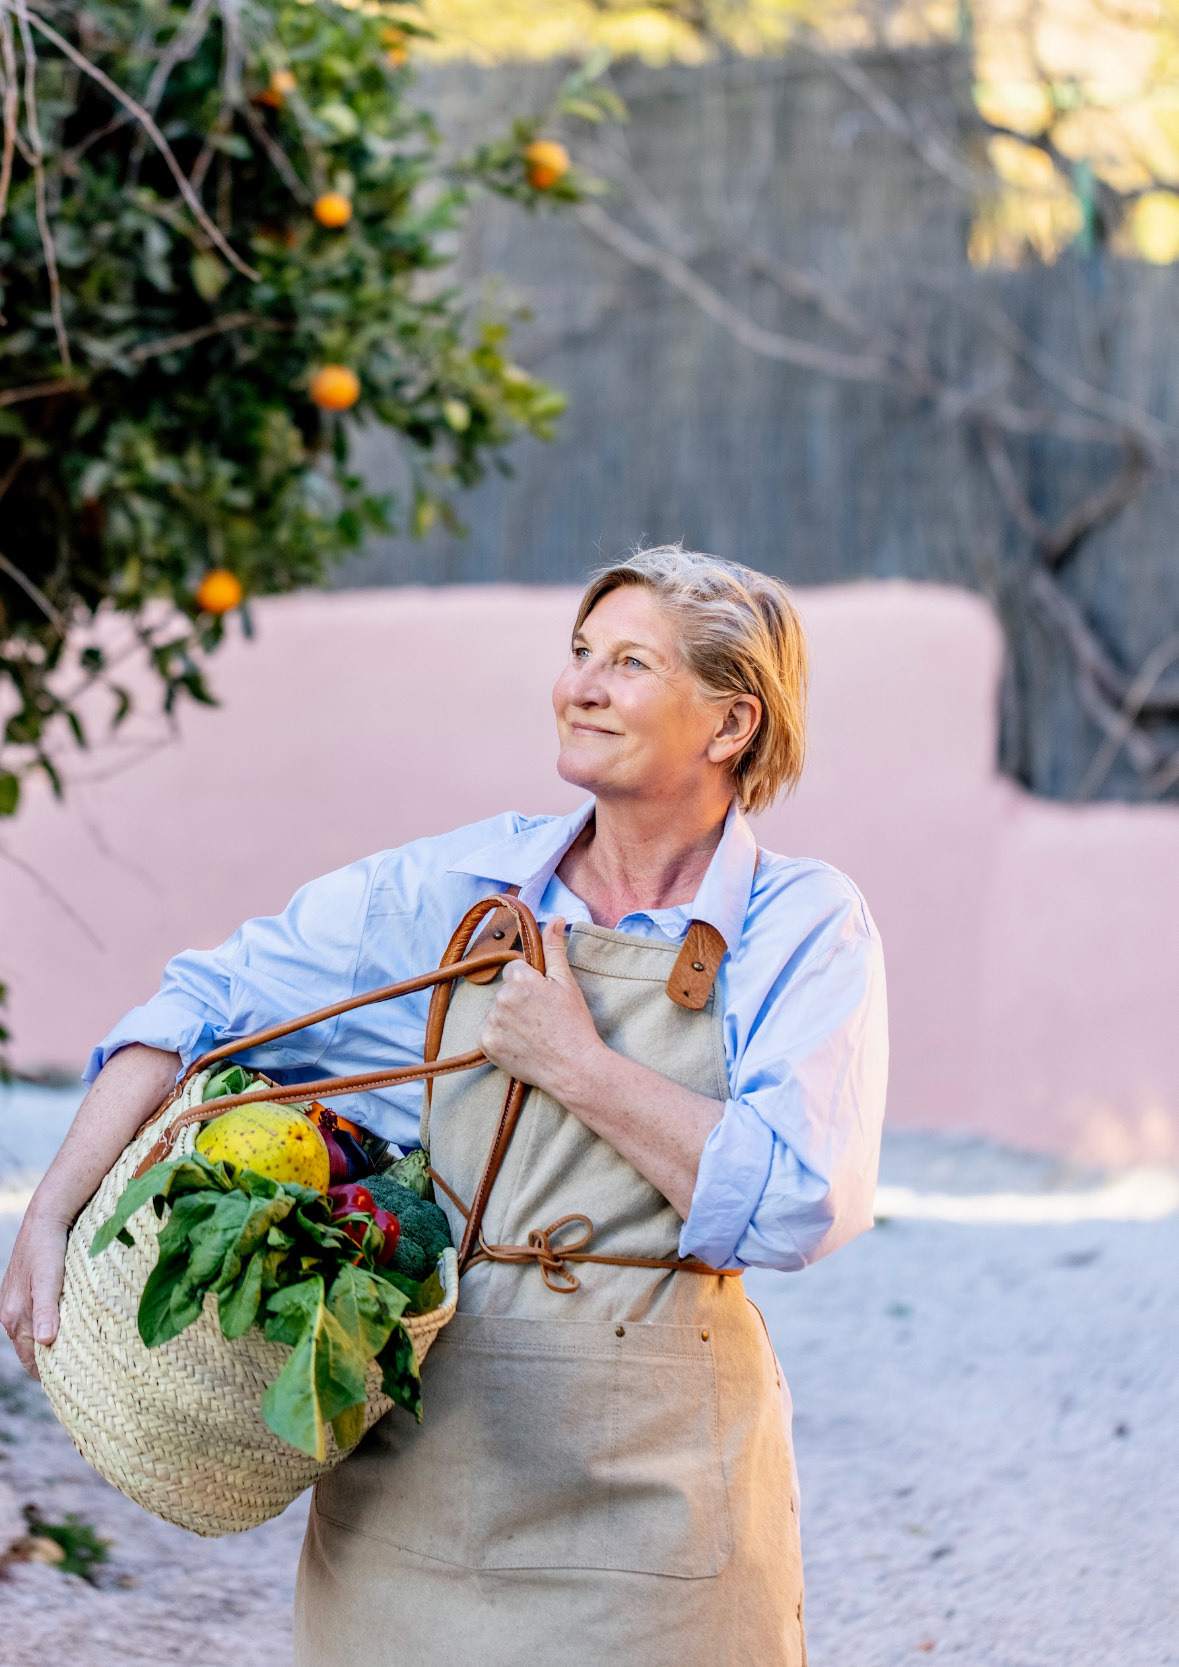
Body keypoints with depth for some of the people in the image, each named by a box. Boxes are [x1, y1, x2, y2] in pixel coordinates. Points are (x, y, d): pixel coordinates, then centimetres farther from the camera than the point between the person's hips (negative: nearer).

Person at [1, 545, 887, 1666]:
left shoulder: (806, 929, -5)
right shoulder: (459, 886, 4)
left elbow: (798, 1207, -17)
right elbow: (208, 1004, 8)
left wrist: (578, 1066, -15)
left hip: (648, 1487, -3)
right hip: (417, 1469, 3)